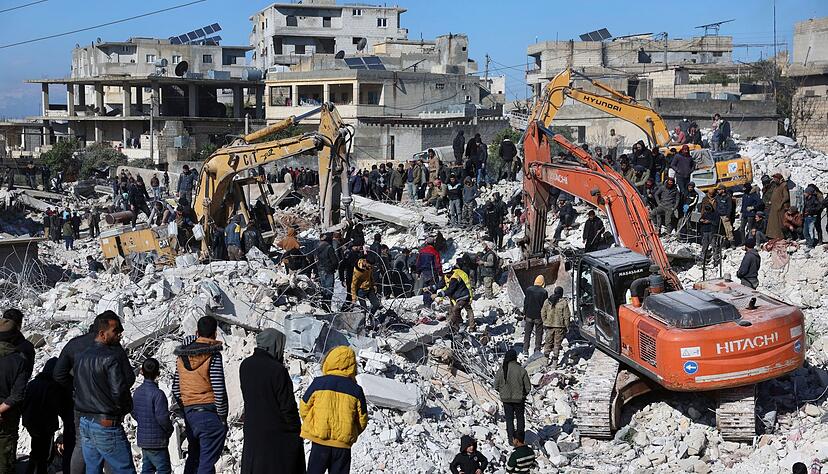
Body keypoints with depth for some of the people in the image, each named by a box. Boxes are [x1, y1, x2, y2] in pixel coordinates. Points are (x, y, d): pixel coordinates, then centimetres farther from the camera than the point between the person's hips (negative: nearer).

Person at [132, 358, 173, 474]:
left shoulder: (137, 391, 5)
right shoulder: (157, 393, -19)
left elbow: (133, 413, 13)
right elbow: (162, 417, -21)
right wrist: (169, 429, -4)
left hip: (142, 438, 8)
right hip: (156, 441, -8)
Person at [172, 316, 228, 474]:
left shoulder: (182, 355, 8)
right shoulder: (213, 355, -12)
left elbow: (175, 388, 12)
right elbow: (219, 391, -16)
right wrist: (223, 416, -5)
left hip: (189, 413, 6)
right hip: (209, 413, -6)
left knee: (193, 456, 20)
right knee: (207, 461, -2)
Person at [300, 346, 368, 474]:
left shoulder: (318, 383, -5)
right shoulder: (356, 390, -1)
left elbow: (304, 408, 2)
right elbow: (362, 420, 3)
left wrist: (311, 426, 20)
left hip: (319, 441, -1)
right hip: (343, 444, 1)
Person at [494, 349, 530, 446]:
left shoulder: (501, 370, -12)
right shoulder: (521, 370, -16)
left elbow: (496, 386, -4)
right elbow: (528, 386, -8)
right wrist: (524, 394, 11)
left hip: (506, 399, 1)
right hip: (519, 398, -1)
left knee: (509, 419, 12)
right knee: (520, 418, 17)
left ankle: (511, 438, 10)